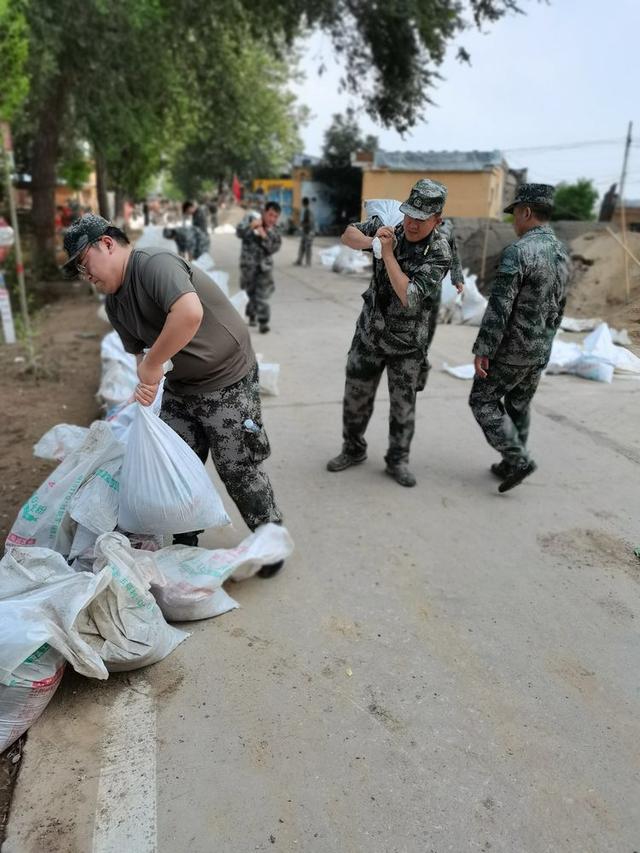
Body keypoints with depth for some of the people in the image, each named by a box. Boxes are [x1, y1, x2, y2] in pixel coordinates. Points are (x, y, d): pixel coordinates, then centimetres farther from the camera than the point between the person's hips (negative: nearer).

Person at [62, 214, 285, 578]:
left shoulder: (155, 264, -23)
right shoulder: (114, 302, 7)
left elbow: (190, 313, -41)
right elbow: (139, 349, 10)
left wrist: (152, 365, -30)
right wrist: (146, 381, -13)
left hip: (228, 381, -8)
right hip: (181, 384, 9)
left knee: (239, 468, 0)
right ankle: (185, 541, 32)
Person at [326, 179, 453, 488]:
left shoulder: (439, 252, -19)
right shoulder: (389, 224, -7)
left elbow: (410, 296, -28)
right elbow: (348, 235, 1)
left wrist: (387, 253, -27)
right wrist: (370, 241, -20)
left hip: (407, 343, -3)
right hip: (369, 332, 4)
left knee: (403, 405, 8)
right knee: (355, 396, 12)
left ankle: (398, 460, 27)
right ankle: (353, 449, 33)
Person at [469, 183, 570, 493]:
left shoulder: (518, 252, -20)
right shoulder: (562, 253, 7)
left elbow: (499, 306, -24)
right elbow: (558, 306, 15)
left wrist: (482, 350, -19)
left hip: (512, 348, -8)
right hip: (540, 350, 8)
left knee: (483, 401, 5)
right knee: (518, 405, 18)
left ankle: (517, 459, -1)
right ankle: (511, 465, 26)